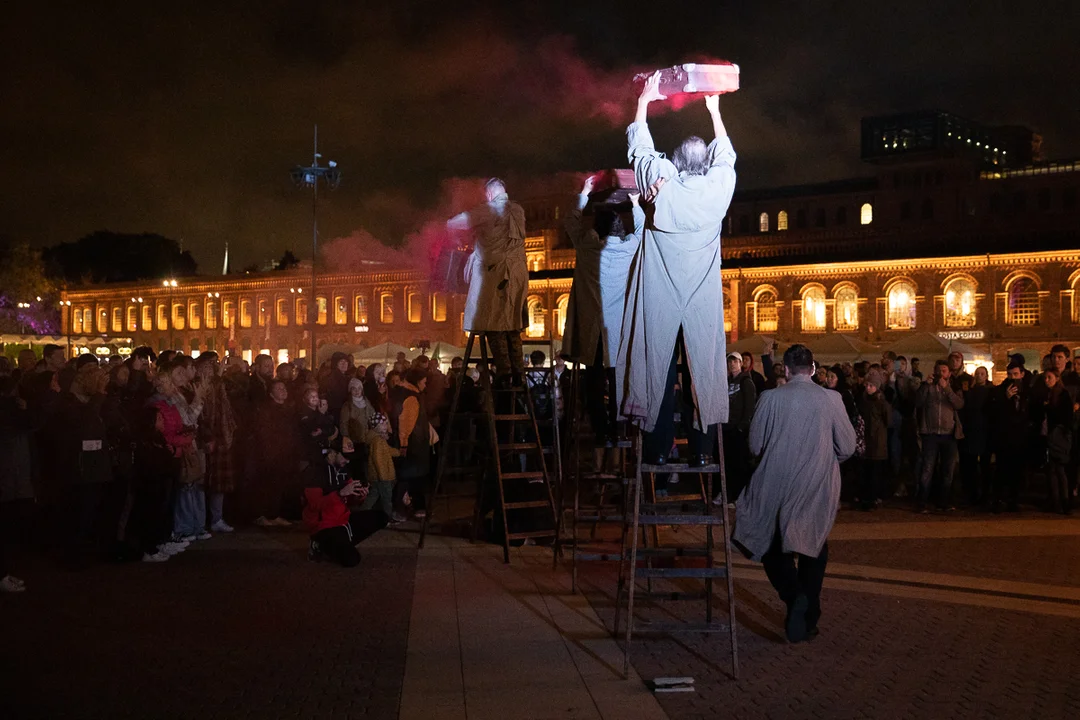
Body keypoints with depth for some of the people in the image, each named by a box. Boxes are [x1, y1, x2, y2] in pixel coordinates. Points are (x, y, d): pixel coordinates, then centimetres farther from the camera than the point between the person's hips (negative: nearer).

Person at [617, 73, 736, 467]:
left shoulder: (663, 183, -7)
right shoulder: (718, 187, -3)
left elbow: (639, 147, 9)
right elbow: (725, 156, 19)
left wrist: (644, 100, 21)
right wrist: (714, 110, 31)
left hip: (660, 297, -1)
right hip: (702, 300, 1)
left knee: (658, 365, 2)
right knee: (700, 366, 4)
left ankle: (659, 446, 1)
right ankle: (699, 446, 5)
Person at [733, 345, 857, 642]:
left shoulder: (771, 398, -8)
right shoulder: (831, 400, -8)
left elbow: (755, 444, 0)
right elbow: (847, 447, -1)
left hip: (777, 486, -1)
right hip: (819, 489, 1)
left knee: (774, 547, 13)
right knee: (813, 550, 16)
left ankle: (794, 595, -12)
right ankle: (808, 617, 18)